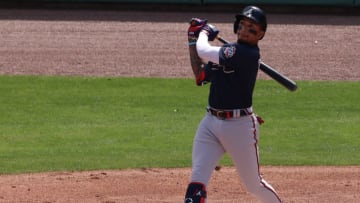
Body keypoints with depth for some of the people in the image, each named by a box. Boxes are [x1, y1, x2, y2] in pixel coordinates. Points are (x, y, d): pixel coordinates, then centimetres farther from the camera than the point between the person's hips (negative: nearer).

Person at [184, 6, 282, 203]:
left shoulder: (248, 54, -17)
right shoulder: (225, 52, 10)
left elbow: (204, 52, -19)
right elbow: (200, 77, 17)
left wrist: (205, 32, 3)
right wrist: (193, 40, 13)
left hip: (240, 126, -7)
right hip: (211, 122, 7)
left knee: (254, 184, 10)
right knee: (197, 181, -9)